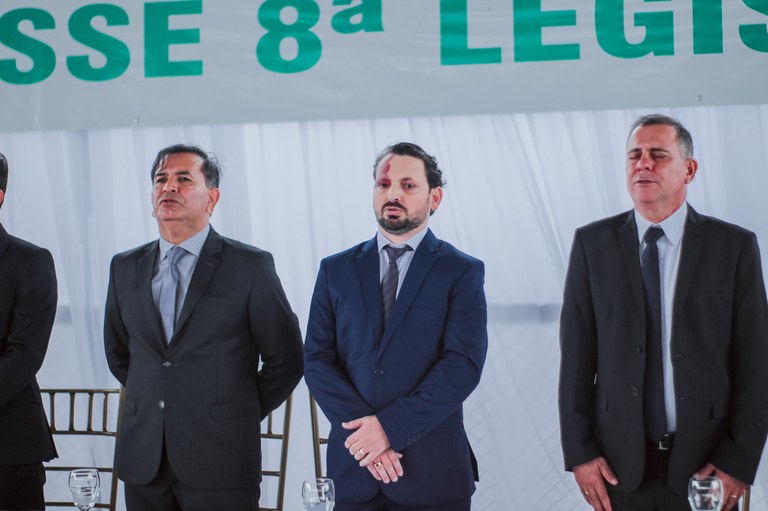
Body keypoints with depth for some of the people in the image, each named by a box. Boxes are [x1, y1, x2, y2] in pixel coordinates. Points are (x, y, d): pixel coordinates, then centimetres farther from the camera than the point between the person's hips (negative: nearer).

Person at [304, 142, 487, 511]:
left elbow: (464, 365, -10)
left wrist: (391, 426, -17)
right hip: (352, 467, 2)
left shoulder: (462, 272, 0)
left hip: (433, 470, -2)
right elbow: (317, 361, 2)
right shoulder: (336, 271, 9)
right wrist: (365, 433, -12)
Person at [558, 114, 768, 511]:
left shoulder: (734, 246, -1)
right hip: (619, 462, 1)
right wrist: (579, 451, -4)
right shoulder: (592, 243, 3)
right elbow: (576, 354, 2)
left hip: (704, 462, -1)